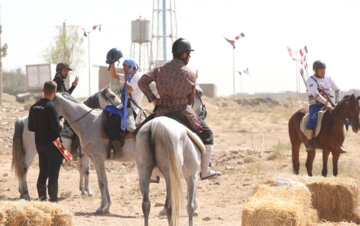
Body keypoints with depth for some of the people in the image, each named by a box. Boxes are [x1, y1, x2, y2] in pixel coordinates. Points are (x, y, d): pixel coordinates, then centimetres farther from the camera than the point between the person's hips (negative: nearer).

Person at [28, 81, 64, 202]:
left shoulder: (34, 107, 4)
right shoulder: (50, 107, -19)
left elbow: (31, 127, 9)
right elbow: (57, 127, -21)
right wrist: (61, 125, -1)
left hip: (39, 143, 7)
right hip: (52, 144, -7)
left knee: (43, 172, 14)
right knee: (53, 173, 0)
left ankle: (42, 198, 17)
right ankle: (53, 199, 2)